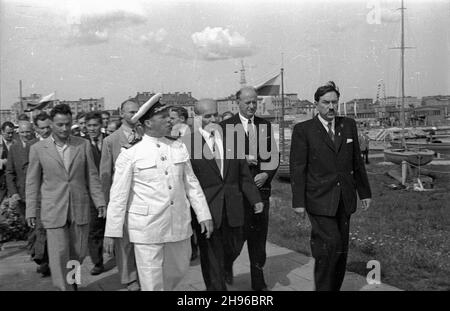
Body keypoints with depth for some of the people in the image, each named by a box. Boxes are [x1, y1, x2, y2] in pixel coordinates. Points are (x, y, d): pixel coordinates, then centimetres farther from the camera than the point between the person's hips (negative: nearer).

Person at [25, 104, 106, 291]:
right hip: (53, 211, -2)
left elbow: (92, 176, 6)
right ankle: (65, 287, 17)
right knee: (59, 254, -1)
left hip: (80, 209, 2)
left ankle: (71, 279, 38)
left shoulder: (83, 145, 2)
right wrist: (31, 210, 2)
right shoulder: (38, 149, 0)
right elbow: (32, 182, 5)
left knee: (79, 252, 11)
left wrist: (99, 201, 0)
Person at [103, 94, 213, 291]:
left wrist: (204, 215, 6)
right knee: (152, 281, 4)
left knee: (179, 270, 18)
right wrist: (111, 232, -2)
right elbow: (118, 196, -3)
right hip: (147, 229, -4)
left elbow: (191, 183, 9)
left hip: (179, 225, 4)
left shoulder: (179, 148, 5)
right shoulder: (130, 155, -7)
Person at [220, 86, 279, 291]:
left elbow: (274, 155, 10)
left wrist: (267, 174, -6)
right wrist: (241, 159, -16)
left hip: (261, 187, 4)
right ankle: (227, 263, 33)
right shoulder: (225, 126, -1)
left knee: (259, 237, 10)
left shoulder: (266, 125, 11)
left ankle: (258, 282, 24)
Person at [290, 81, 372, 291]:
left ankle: (335, 287, 26)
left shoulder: (349, 125, 9)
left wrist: (364, 192, 14)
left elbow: (357, 161, 14)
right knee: (330, 245, -12)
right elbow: (297, 168, -6)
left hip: (344, 200, 5)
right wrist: (298, 201, -10)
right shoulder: (303, 130, -4)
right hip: (319, 200, -5)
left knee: (341, 250, 11)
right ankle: (323, 288, 6)